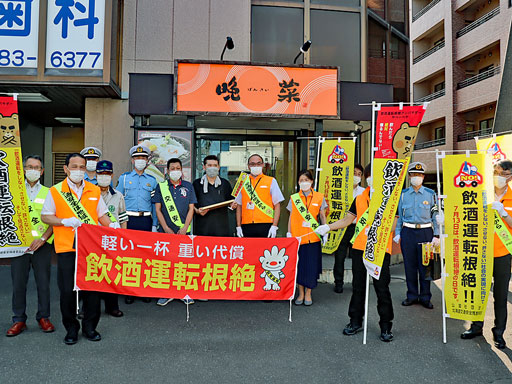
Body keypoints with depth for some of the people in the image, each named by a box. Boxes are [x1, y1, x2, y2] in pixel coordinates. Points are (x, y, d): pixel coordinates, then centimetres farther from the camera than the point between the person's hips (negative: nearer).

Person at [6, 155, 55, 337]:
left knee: (43, 282, 4)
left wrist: (42, 239, -10)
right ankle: (19, 320, 19)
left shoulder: (48, 193, 7)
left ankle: (43, 317, 19)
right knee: (18, 283, 5)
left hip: (42, 245, -1)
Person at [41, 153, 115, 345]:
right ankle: (71, 328, 22)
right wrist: (65, 221, -13)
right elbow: (45, 216, 4)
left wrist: (111, 225, -5)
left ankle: (89, 327, 22)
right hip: (66, 248, -2)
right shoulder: (55, 191, 3)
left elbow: (101, 215, 14)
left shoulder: (94, 190, 10)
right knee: (67, 290, 3)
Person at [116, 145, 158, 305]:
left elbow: (155, 204, 10)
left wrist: (154, 225, 4)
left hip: (146, 221, 1)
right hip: (128, 220, -1)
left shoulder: (152, 180, 11)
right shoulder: (124, 178, 9)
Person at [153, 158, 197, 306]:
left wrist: (185, 228, -7)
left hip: (184, 231, 0)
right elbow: (158, 209, 5)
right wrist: (166, 228, -6)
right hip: (165, 231, 0)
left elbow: (191, 208, 5)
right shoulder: (161, 186, 8)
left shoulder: (188, 186, 8)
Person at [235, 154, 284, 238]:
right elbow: (239, 205, 14)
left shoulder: (271, 181, 8)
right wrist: (238, 226, 5)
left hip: (266, 227, -2)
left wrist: (274, 226, -7)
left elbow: (277, 204, 2)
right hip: (247, 227, 2)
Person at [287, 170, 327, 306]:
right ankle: (301, 293, 20)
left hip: (313, 237, -1)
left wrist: (325, 233, 3)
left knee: (311, 265, 3)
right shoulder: (293, 198, 6)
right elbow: (291, 217, 9)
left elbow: (322, 217, 8)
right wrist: (289, 233, 3)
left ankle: (308, 294, 18)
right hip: (297, 237, 1)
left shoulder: (319, 197, 3)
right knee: (299, 264, 6)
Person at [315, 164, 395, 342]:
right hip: (359, 248, 4)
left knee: (382, 289, 1)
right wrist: (328, 227, 3)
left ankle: (386, 326, 16)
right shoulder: (360, 198, 13)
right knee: (358, 287, 12)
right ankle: (355, 321, 25)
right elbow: (347, 220, 14)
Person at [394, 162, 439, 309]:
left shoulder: (430, 194, 3)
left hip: (425, 232, -1)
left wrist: (436, 236, -3)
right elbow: (399, 216, 10)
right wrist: (397, 233, 4)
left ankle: (425, 297, 17)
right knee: (409, 265, 6)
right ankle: (412, 295, 19)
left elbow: (436, 216, 3)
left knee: (425, 265, 4)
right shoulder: (403, 194, 7)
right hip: (407, 232, 1)